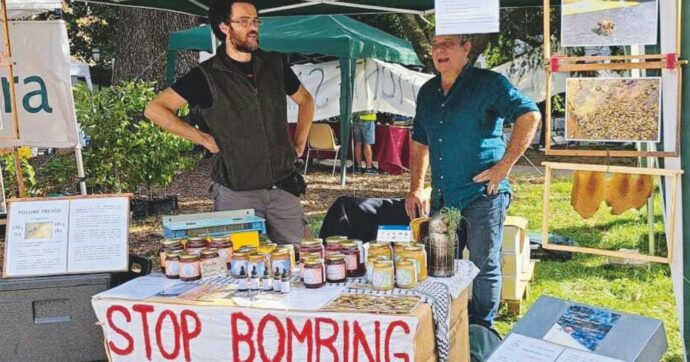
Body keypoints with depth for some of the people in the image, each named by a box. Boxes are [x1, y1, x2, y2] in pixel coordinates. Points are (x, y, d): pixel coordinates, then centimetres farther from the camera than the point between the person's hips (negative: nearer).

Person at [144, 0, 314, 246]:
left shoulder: (274, 65, 7)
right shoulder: (208, 76, -5)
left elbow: (305, 100, 23)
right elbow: (155, 109, -5)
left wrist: (299, 143, 12)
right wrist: (203, 138, -8)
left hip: (284, 186, 4)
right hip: (236, 192, -4)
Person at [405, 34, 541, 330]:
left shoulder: (488, 83, -7)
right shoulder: (427, 92, 13)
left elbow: (530, 116, -16)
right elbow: (419, 142, 19)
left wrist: (505, 165, -18)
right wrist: (416, 189, 13)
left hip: (482, 194, -6)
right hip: (442, 197, 7)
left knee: (484, 267, 4)